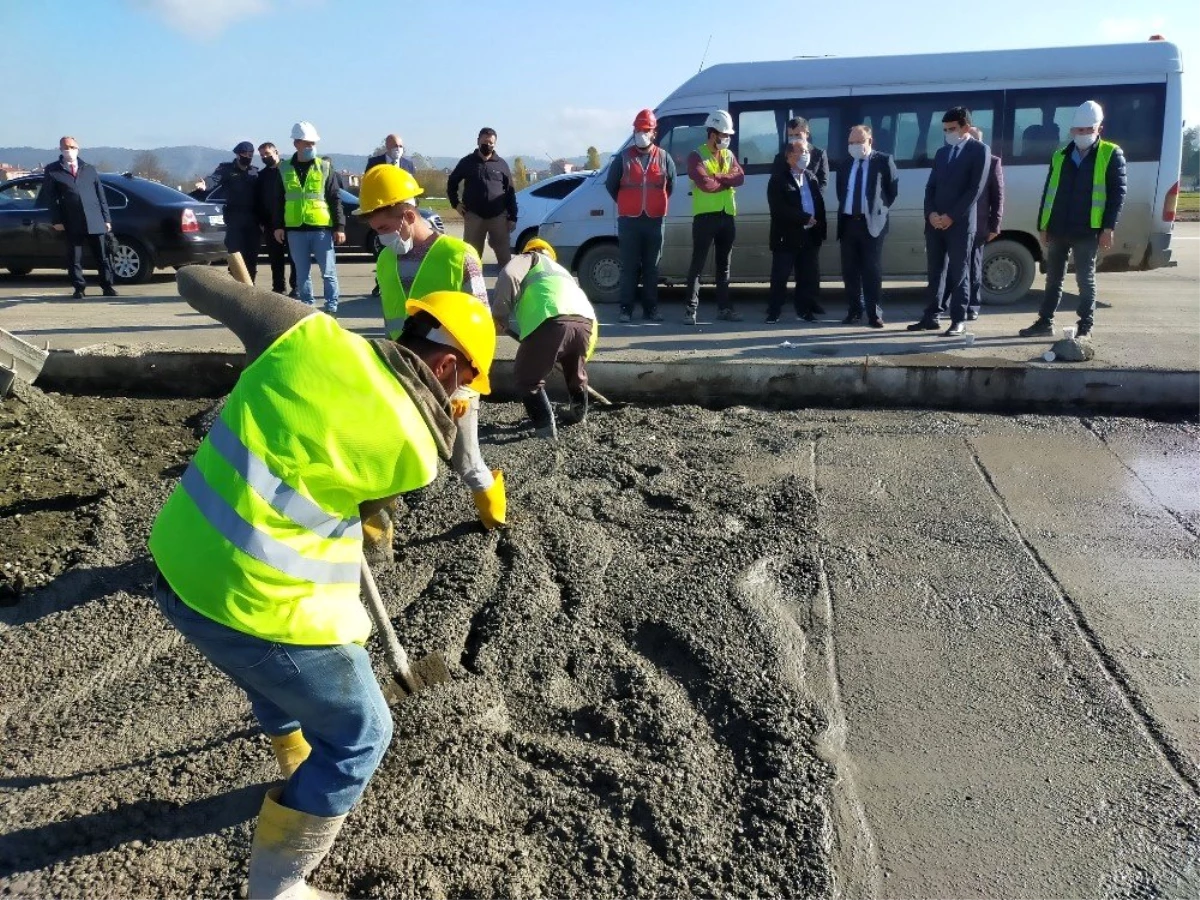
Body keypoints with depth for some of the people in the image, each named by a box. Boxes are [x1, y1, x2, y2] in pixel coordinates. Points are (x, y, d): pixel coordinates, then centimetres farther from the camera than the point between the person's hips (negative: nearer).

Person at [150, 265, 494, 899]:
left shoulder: (313, 333, -3)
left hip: (177, 567, 8)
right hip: (262, 603, -7)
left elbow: (195, 283, 7)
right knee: (360, 736, 15)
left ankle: (301, 764, 62)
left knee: (275, 672, 36)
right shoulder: (415, 448, -13)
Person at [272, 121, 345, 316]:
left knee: (328, 271, -1)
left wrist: (339, 226, -6)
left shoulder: (326, 167, 2)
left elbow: (336, 199, 1)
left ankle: (331, 307, 7)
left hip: (322, 228, -2)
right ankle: (306, 307, 17)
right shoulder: (284, 170, 8)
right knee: (302, 272, 8)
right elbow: (279, 201, 12)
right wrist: (278, 225, 5)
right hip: (295, 230, 2)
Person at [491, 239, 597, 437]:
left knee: (526, 377, 14)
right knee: (576, 370, 34)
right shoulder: (561, 271, 44)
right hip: (585, 321, 6)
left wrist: (498, 316, 7)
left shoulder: (530, 258, 26)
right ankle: (580, 411, 49)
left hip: (551, 322, -6)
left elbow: (508, 276, 2)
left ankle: (545, 425, 6)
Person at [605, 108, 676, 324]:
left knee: (651, 267, 5)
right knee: (629, 267, -1)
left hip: (655, 221, 1)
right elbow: (611, 185, 12)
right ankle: (626, 308, 3)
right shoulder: (624, 158, 4)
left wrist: (657, 205, 13)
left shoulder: (664, 158, 6)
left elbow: (671, 186, 15)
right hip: (629, 221, -1)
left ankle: (650, 309, 11)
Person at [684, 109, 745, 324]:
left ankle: (724, 307, 17)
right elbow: (705, 184, -18)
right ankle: (691, 309, -7)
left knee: (724, 264, 11)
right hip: (705, 216, -6)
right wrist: (727, 181, -5)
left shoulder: (729, 155, 14)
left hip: (727, 216, 6)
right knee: (698, 264, -6)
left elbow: (740, 178, -3)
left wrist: (717, 177, -15)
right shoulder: (696, 156, -4)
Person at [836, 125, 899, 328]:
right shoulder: (845, 166, 13)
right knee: (850, 271, 8)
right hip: (848, 223, 5)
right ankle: (854, 311, 18)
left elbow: (893, 188, 3)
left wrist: (882, 210, -1)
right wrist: (840, 221, 12)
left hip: (871, 223, -5)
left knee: (872, 272, -3)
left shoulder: (884, 162, -1)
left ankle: (875, 314, 1)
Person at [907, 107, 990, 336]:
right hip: (934, 221, 5)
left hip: (960, 223, -5)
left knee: (958, 273, -1)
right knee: (935, 272, 8)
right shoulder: (942, 152, 17)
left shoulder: (980, 150, -1)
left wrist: (951, 216, -14)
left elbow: (975, 189, -9)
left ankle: (958, 320, 3)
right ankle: (931, 317, 14)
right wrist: (931, 213, -5)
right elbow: (930, 186, 13)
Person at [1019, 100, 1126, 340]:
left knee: (1085, 279, 1)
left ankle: (1085, 326, 8)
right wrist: (1043, 225, 9)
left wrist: (1108, 228, -11)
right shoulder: (1060, 155, 13)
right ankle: (1045, 321, 19)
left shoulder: (1111, 155, 0)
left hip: (1087, 231, -4)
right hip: (1057, 229, 4)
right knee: (1053, 278, 11)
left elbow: (1118, 193, -4)